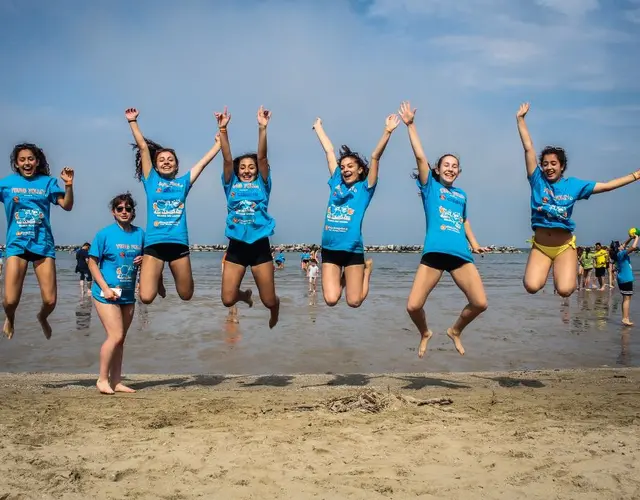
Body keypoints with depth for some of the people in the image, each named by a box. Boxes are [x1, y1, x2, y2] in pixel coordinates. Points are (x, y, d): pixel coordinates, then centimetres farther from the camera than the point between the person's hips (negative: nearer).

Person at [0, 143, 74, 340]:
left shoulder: (47, 182, 5)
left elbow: (67, 206, -2)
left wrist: (69, 185, -17)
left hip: (43, 244, 1)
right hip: (16, 244, 0)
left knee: (50, 301, -4)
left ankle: (42, 317, 33)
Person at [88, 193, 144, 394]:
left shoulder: (140, 234, 5)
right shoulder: (105, 234, -7)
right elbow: (92, 263, -7)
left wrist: (143, 260, -8)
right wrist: (105, 288, -16)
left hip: (128, 294, 5)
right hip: (106, 293, -5)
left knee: (120, 339, 9)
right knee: (115, 335, -12)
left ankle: (116, 381, 17)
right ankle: (102, 379, 2)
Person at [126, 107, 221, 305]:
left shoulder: (183, 182, 12)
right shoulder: (151, 180, 9)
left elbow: (204, 161, 14)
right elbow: (143, 147, 7)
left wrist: (221, 139, 14)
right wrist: (132, 121, 8)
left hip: (179, 244, 2)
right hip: (154, 244, -1)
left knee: (186, 295, 9)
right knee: (146, 297, -13)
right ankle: (158, 278, 24)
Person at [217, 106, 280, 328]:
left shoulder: (262, 185, 6)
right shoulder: (231, 185, 8)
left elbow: (262, 157, -5)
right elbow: (227, 159, -3)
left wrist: (262, 128, -16)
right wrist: (223, 129, -14)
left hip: (260, 246, -1)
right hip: (236, 247, 1)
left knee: (269, 301, 2)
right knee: (228, 299, -2)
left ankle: (275, 312, 41)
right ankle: (245, 295, 35)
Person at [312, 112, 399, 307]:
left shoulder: (365, 187, 2)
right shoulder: (336, 182, 9)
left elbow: (375, 157, -8)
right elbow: (329, 151, 17)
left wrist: (387, 131, -15)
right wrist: (318, 127, 25)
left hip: (353, 249, -3)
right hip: (329, 248, 3)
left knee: (354, 302, 1)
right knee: (331, 300, -5)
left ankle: (367, 268, 30)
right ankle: (343, 277, 28)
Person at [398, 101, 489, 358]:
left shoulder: (461, 194, 22)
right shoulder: (430, 186, 9)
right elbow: (420, 156, 0)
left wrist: (474, 244, 25)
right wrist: (411, 125, -6)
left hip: (461, 254, 4)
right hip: (434, 253, -3)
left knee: (480, 303, -8)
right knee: (413, 306, -10)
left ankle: (455, 331, 22)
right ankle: (425, 334, 24)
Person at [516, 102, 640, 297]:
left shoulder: (573, 185, 2)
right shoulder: (537, 180, -1)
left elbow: (606, 186, 10)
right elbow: (528, 148, -2)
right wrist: (520, 119, 0)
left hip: (565, 247, 0)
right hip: (540, 246, 0)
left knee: (565, 290, -18)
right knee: (532, 286, -22)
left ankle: (570, 268, 20)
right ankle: (545, 270, 16)